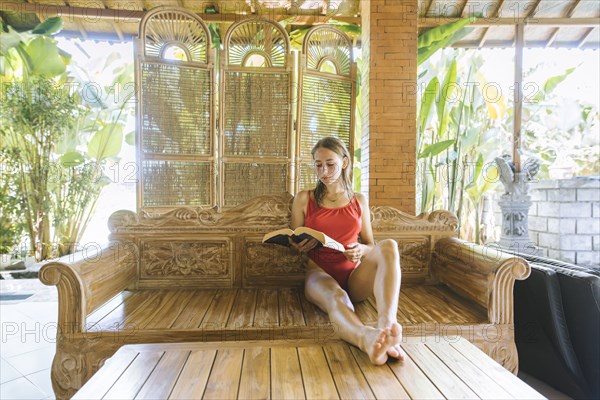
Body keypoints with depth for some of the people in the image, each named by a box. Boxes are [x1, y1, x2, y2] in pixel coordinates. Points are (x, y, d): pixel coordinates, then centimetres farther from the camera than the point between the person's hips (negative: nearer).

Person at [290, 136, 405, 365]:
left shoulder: (359, 201, 17)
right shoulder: (304, 199, 12)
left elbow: (370, 245, 20)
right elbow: (293, 246, 17)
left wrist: (361, 250, -5)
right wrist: (300, 247, -9)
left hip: (354, 278, 2)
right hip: (320, 274, -2)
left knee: (388, 246, -29)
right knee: (335, 296, -40)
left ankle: (386, 325, -50)